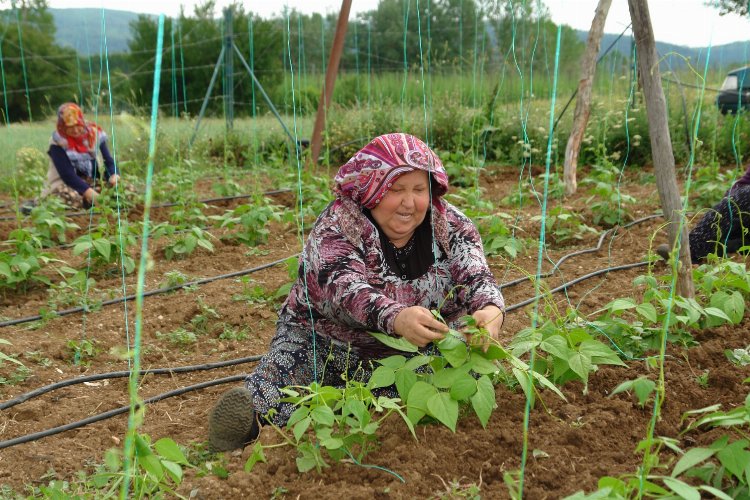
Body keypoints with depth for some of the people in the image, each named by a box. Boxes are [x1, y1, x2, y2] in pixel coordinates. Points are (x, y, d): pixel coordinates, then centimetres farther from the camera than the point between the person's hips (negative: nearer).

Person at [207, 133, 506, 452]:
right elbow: (344, 289, -37)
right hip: (327, 342, -6)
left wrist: (490, 310, -47)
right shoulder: (336, 227, -19)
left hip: (412, 351, 7)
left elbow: (476, 277, -21)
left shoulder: (451, 225, -7)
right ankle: (248, 407, -4)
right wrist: (395, 317, -59)